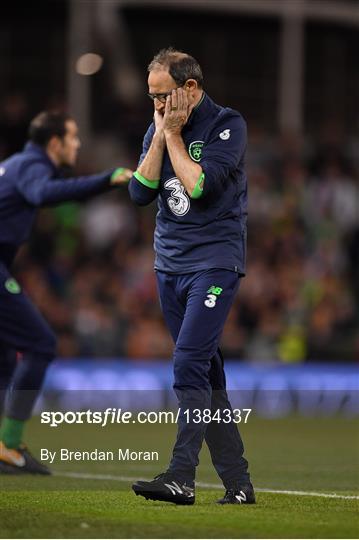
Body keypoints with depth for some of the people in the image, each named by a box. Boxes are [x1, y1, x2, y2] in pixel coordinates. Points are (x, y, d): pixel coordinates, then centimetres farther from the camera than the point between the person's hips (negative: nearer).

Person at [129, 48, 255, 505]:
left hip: (215, 261, -7)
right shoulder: (158, 129, 11)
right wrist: (160, 135, -5)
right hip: (169, 263, 7)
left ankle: (181, 478, -21)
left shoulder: (227, 125, -7)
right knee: (207, 373, 7)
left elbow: (201, 186, -19)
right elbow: (140, 192, 0)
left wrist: (173, 135, -11)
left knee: (189, 363, -18)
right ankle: (237, 482, 11)